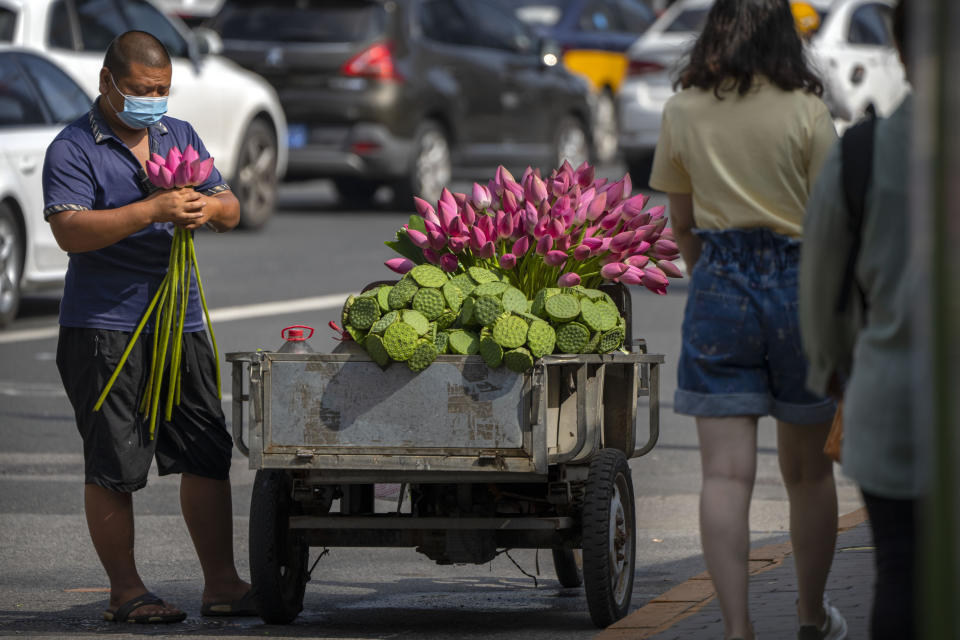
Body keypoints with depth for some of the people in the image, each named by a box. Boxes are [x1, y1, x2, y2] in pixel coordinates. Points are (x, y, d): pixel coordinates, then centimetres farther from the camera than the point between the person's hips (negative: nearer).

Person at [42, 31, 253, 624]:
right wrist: (153, 210, -27)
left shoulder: (182, 136, 14)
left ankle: (222, 582, 12)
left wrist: (209, 208, -11)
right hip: (104, 326, -6)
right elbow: (70, 230, -19)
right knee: (113, 468, -3)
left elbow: (231, 211, 14)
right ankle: (126, 591, 5)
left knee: (209, 456, 5)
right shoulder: (73, 149, -6)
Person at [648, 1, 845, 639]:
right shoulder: (805, 112, -6)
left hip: (718, 283, 1)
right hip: (797, 282, -1)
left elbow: (683, 226, 10)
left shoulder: (682, 113, 2)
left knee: (726, 474, -4)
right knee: (809, 471, 15)